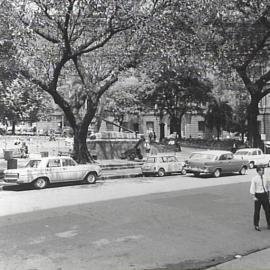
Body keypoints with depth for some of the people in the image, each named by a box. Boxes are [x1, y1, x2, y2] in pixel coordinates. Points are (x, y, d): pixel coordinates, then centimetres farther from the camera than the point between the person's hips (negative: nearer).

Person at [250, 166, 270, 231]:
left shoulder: (264, 178, 6)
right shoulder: (254, 179, -10)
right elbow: (252, 189, -10)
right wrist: (254, 197, -16)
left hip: (265, 195, 5)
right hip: (258, 195, -5)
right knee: (257, 211, 5)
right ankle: (256, 226, 18)